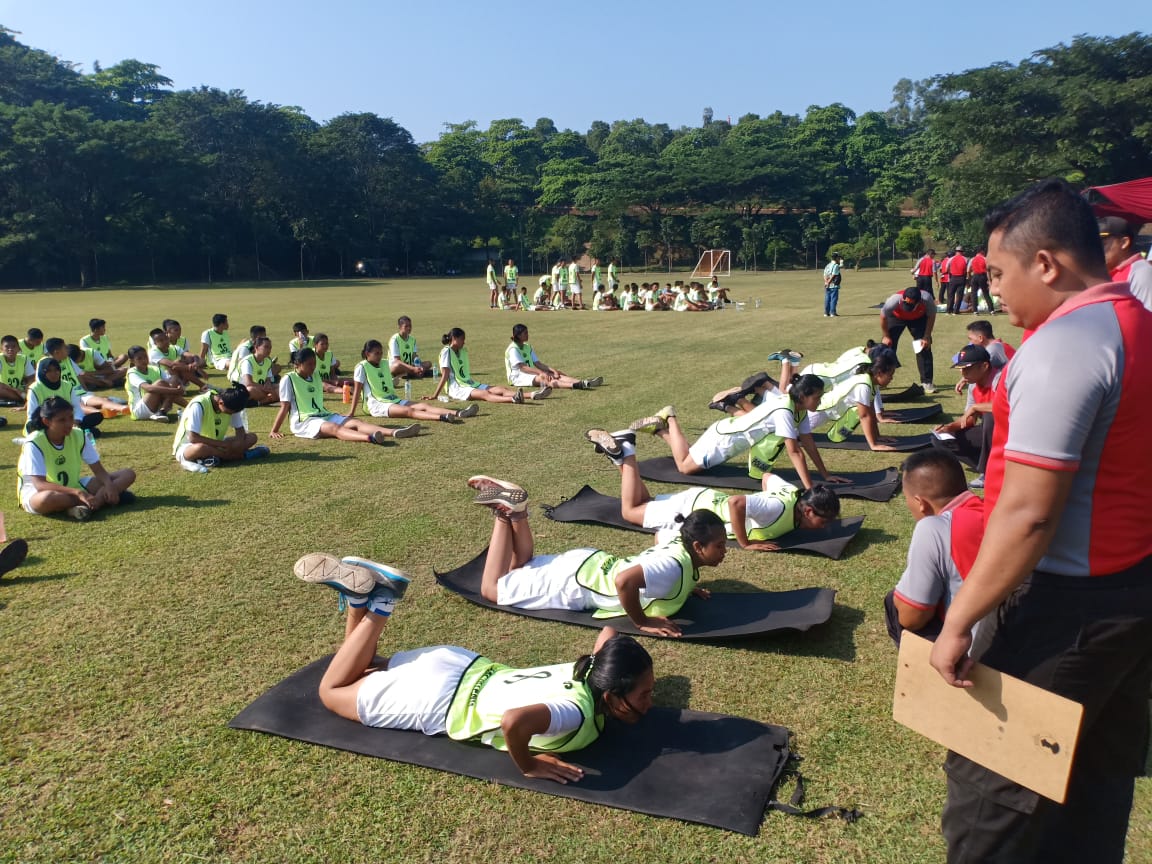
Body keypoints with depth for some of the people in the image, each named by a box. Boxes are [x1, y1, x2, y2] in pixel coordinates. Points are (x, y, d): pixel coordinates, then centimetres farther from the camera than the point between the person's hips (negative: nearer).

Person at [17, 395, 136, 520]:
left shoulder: (79, 436, -7)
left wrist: (109, 485, -29)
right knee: (47, 499, -46)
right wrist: (78, 493, -42)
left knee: (128, 474, -10)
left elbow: (99, 470, -5)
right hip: (36, 493, -5)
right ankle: (102, 499, -25)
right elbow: (40, 484, -30)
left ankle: (88, 506, -31)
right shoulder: (34, 443, -20)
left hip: (72, 487, 6)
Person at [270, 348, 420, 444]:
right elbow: (284, 407, -3)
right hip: (303, 421, -7)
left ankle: (394, 432, -45)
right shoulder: (288, 379, -4)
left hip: (323, 415, 7)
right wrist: (274, 431, -4)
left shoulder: (315, 376, 16)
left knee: (355, 422, -20)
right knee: (335, 428, -37)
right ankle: (370, 438, -68)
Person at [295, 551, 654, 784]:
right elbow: (515, 720, -52)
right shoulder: (581, 714, -33)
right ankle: (374, 605, 5)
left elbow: (609, 633, 13)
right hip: (438, 701, -7)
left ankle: (364, 597, 15)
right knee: (331, 691, 15)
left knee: (366, 668, 31)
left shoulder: (593, 671, -9)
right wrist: (529, 766, -33)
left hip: (465, 669, 7)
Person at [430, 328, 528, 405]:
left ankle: (532, 395, -33)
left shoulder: (463, 351, 18)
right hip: (456, 389, -7)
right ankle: (513, 399, -60)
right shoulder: (446, 351, -5)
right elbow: (445, 375, -8)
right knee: (485, 394, -34)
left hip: (470, 384, 7)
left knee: (501, 389, -14)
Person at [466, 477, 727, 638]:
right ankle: (505, 512, 2)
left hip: (591, 565, 8)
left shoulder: (681, 545, -3)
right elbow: (625, 581, -46)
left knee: (521, 569, 28)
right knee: (492, 588, 4)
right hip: (576, 582, -8)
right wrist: (642, 622, -32)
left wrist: (684, 588, 10)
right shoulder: (675, 566, -31)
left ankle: (514, 510, 16)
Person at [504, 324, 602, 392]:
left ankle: (583, 382, -35)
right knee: (541, 378, -35)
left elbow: (537, 363, 12)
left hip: (529, 373, 8)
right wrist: (541, 372, -30)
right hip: (517, 377, -8)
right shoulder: (513, 349, -10)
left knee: (557, 375, -14)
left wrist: (552, 370, -5)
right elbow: (522, 367, -21)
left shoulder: (527, 347, 17)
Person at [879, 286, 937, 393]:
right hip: (897, 317, -1)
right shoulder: (894, 300, -41)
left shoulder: (927, 299, -39)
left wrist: (927, 337, -18)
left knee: (924, 347, -8)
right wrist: (886, 336, -12)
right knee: (887, 346, -9)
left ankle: (926, 382, 1)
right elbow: (883, 317, -21)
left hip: (919, 318, 1)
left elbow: (931, 316, -18)